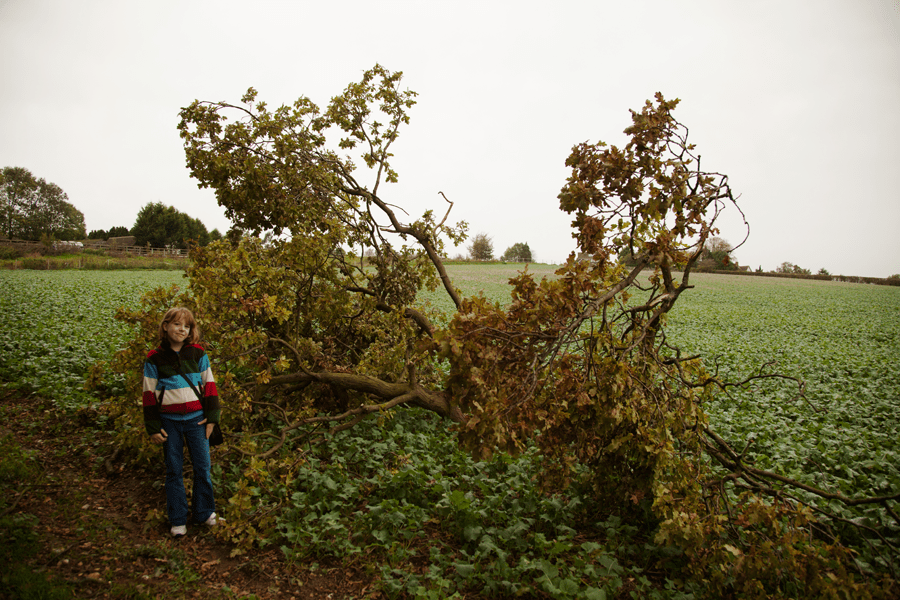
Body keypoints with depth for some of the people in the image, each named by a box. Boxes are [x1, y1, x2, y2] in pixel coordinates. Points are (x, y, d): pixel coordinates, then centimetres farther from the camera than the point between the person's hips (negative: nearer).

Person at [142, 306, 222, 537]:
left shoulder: (198, 353, 1)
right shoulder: (154, 358, -1)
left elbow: (209, 384, 5)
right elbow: (149, 393, 2)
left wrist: (211, 417, 1)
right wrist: (152, 427, 0)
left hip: (196, 418, 1)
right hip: (169, 421, 0)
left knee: (203, 467, 5)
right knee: (173, 470, 8)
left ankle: (205, 513, 23)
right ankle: (177, 520, 21)